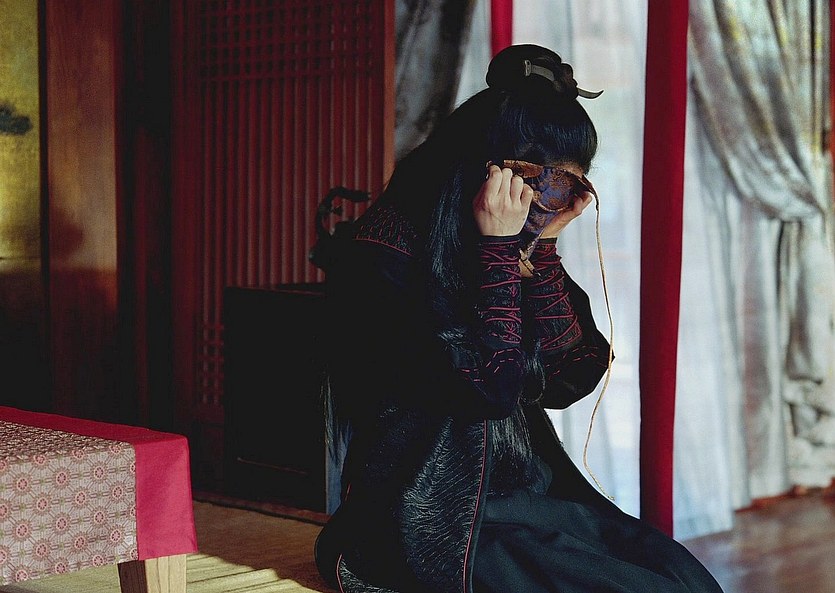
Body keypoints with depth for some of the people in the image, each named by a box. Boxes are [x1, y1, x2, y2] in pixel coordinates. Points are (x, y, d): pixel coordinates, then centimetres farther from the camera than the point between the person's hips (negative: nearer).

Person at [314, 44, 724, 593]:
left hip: (527, 496, 7)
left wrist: (539, 250, -5)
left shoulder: (519, 250, 8)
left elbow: (567, 380, 1)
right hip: (437, 521, -7)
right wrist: (499, 248, -16)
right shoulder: (385, 254, -14)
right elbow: (490, 387, -21)